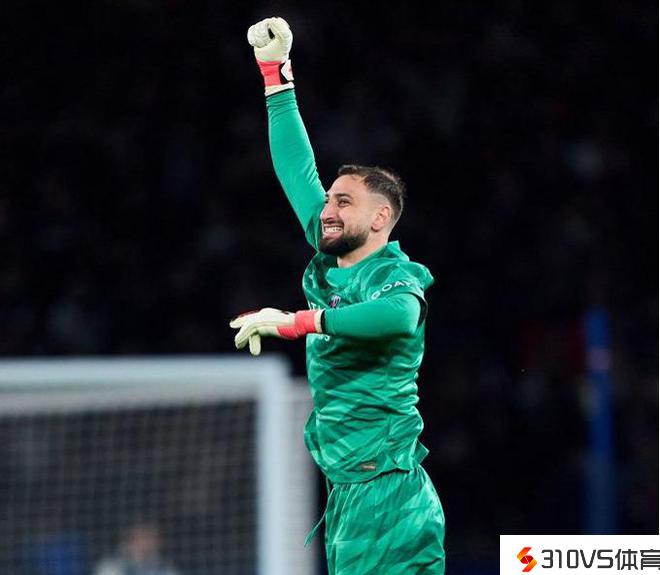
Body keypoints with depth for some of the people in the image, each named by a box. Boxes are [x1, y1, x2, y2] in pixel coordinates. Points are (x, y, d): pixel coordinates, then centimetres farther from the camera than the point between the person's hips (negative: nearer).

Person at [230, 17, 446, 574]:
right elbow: (298, 172, 17)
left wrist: (297, 321, -42)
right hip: (345, 490, 8)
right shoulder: (329, 264, 11)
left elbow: (401, 315, -37)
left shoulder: (393, 277, -11)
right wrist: (274, 71, 15)